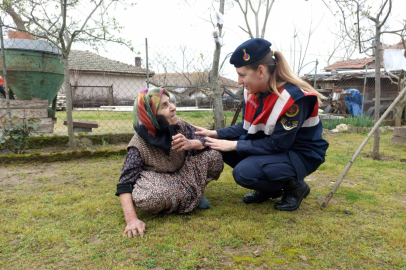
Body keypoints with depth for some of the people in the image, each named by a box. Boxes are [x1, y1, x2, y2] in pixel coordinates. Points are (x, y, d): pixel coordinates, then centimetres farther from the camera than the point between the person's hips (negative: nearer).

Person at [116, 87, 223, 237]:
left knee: (214, 157, -19)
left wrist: (190, 143, -34)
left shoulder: (180, 126, -14)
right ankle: (191, 195, -10)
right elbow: (125, 183, -27)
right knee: (145, 198, -39)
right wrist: (131, 219, -39)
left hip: (183, 174, 3)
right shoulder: (139, 144, -25)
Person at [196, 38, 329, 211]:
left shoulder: (294, 98, -28)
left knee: (244, 172, -28)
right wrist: (216, 134, -8)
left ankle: (294, 186, -1)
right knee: (222, 148, -7)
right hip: (272, 146, 8)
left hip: (301, 155, -8)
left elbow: (277, 144, -26)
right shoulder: (254, 91, -6)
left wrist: (234, 145, -25)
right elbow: (247, 127, 5)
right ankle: (268, 188, 9)